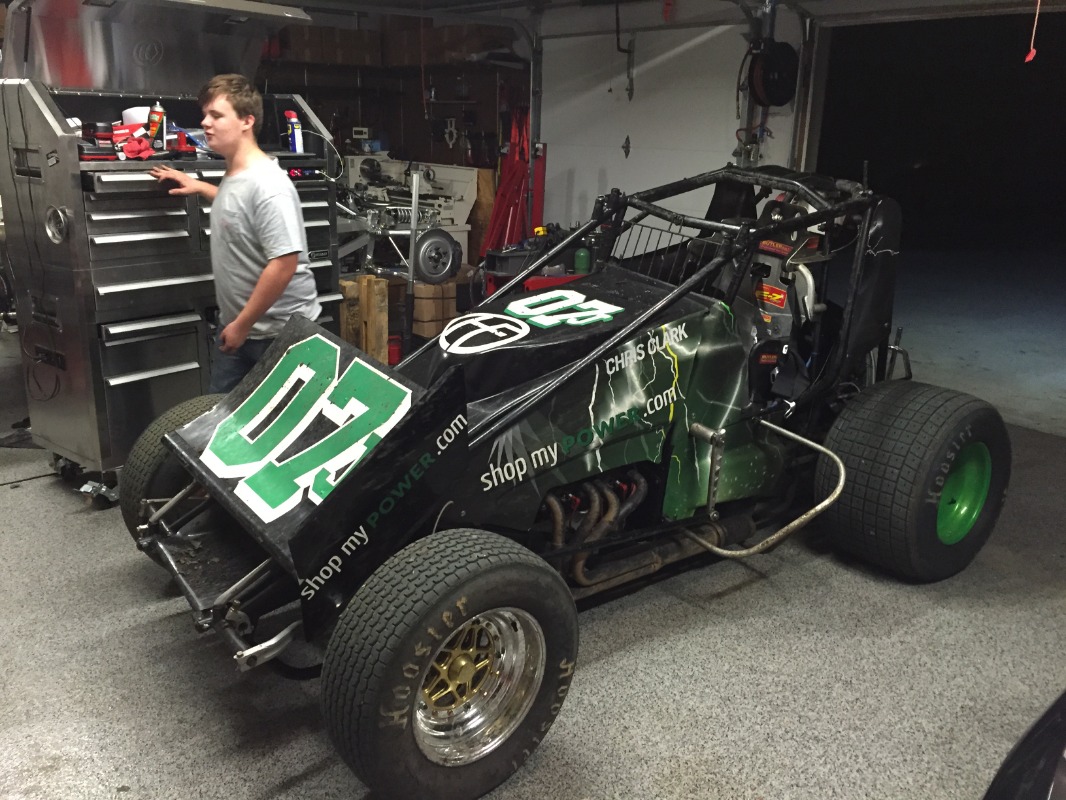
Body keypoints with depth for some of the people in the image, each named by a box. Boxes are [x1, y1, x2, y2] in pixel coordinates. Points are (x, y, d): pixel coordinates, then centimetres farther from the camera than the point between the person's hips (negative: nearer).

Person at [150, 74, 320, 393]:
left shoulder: (267, 184, -22)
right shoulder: (234, 175, 8)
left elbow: (283, 264, -27)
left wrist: (242, 324, -21)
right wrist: (200, 187, 26)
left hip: (278, 331, -9)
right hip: (235, 324, 9)